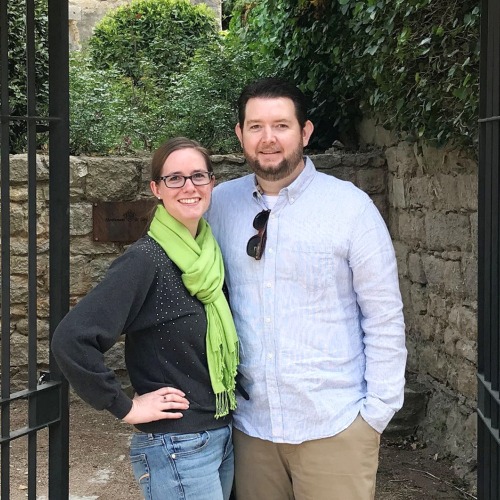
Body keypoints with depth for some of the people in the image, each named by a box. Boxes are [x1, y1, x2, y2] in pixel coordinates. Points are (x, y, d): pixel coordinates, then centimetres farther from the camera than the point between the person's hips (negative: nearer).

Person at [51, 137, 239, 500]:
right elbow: (72, 339, -24)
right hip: (177, 450, -7)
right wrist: (125, 407, -16)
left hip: (224, 437, 7)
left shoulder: (210, 255, 5)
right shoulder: (146, 260, -16)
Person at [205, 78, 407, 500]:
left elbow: (384, 319, -6)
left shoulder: (351, 207, -8)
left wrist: (378, 410, -8)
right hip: (250, 422, 3)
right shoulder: (220, 204, 1)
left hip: (335, 427, -3)